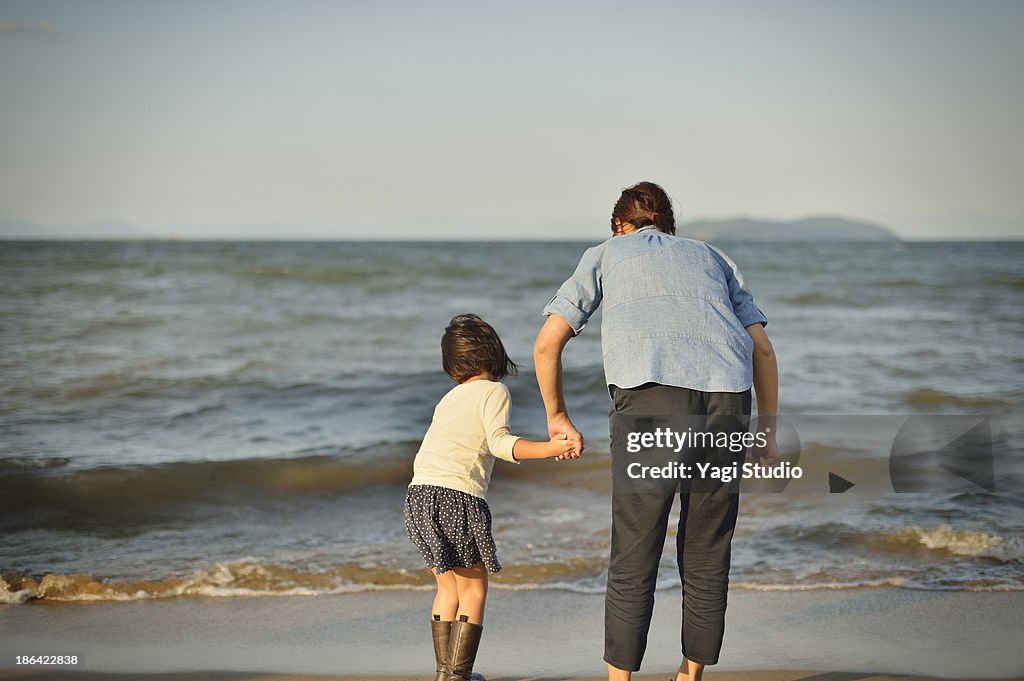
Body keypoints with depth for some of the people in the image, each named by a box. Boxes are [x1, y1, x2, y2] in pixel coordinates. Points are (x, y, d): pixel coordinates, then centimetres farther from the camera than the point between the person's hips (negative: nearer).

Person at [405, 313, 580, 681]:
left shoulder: (448, 399, 24)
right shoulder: (494, 391, 3)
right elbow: (499, 441, -13)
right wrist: (549, 449, -23)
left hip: (419, 493, 7)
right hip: (456, 495, -7)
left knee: (449, 587, 18)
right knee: (473, 590, 1)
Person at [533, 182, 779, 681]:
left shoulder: (605, 254, 27)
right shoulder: (710, 257, 33)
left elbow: (547, 343, 19)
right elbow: (762, 347, 22)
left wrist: (556, 415, 31)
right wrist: (767, 429, 25)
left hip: (649, 396, -3)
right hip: (725, 401, 3)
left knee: (634, 556, 5)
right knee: (706, 554, 15)